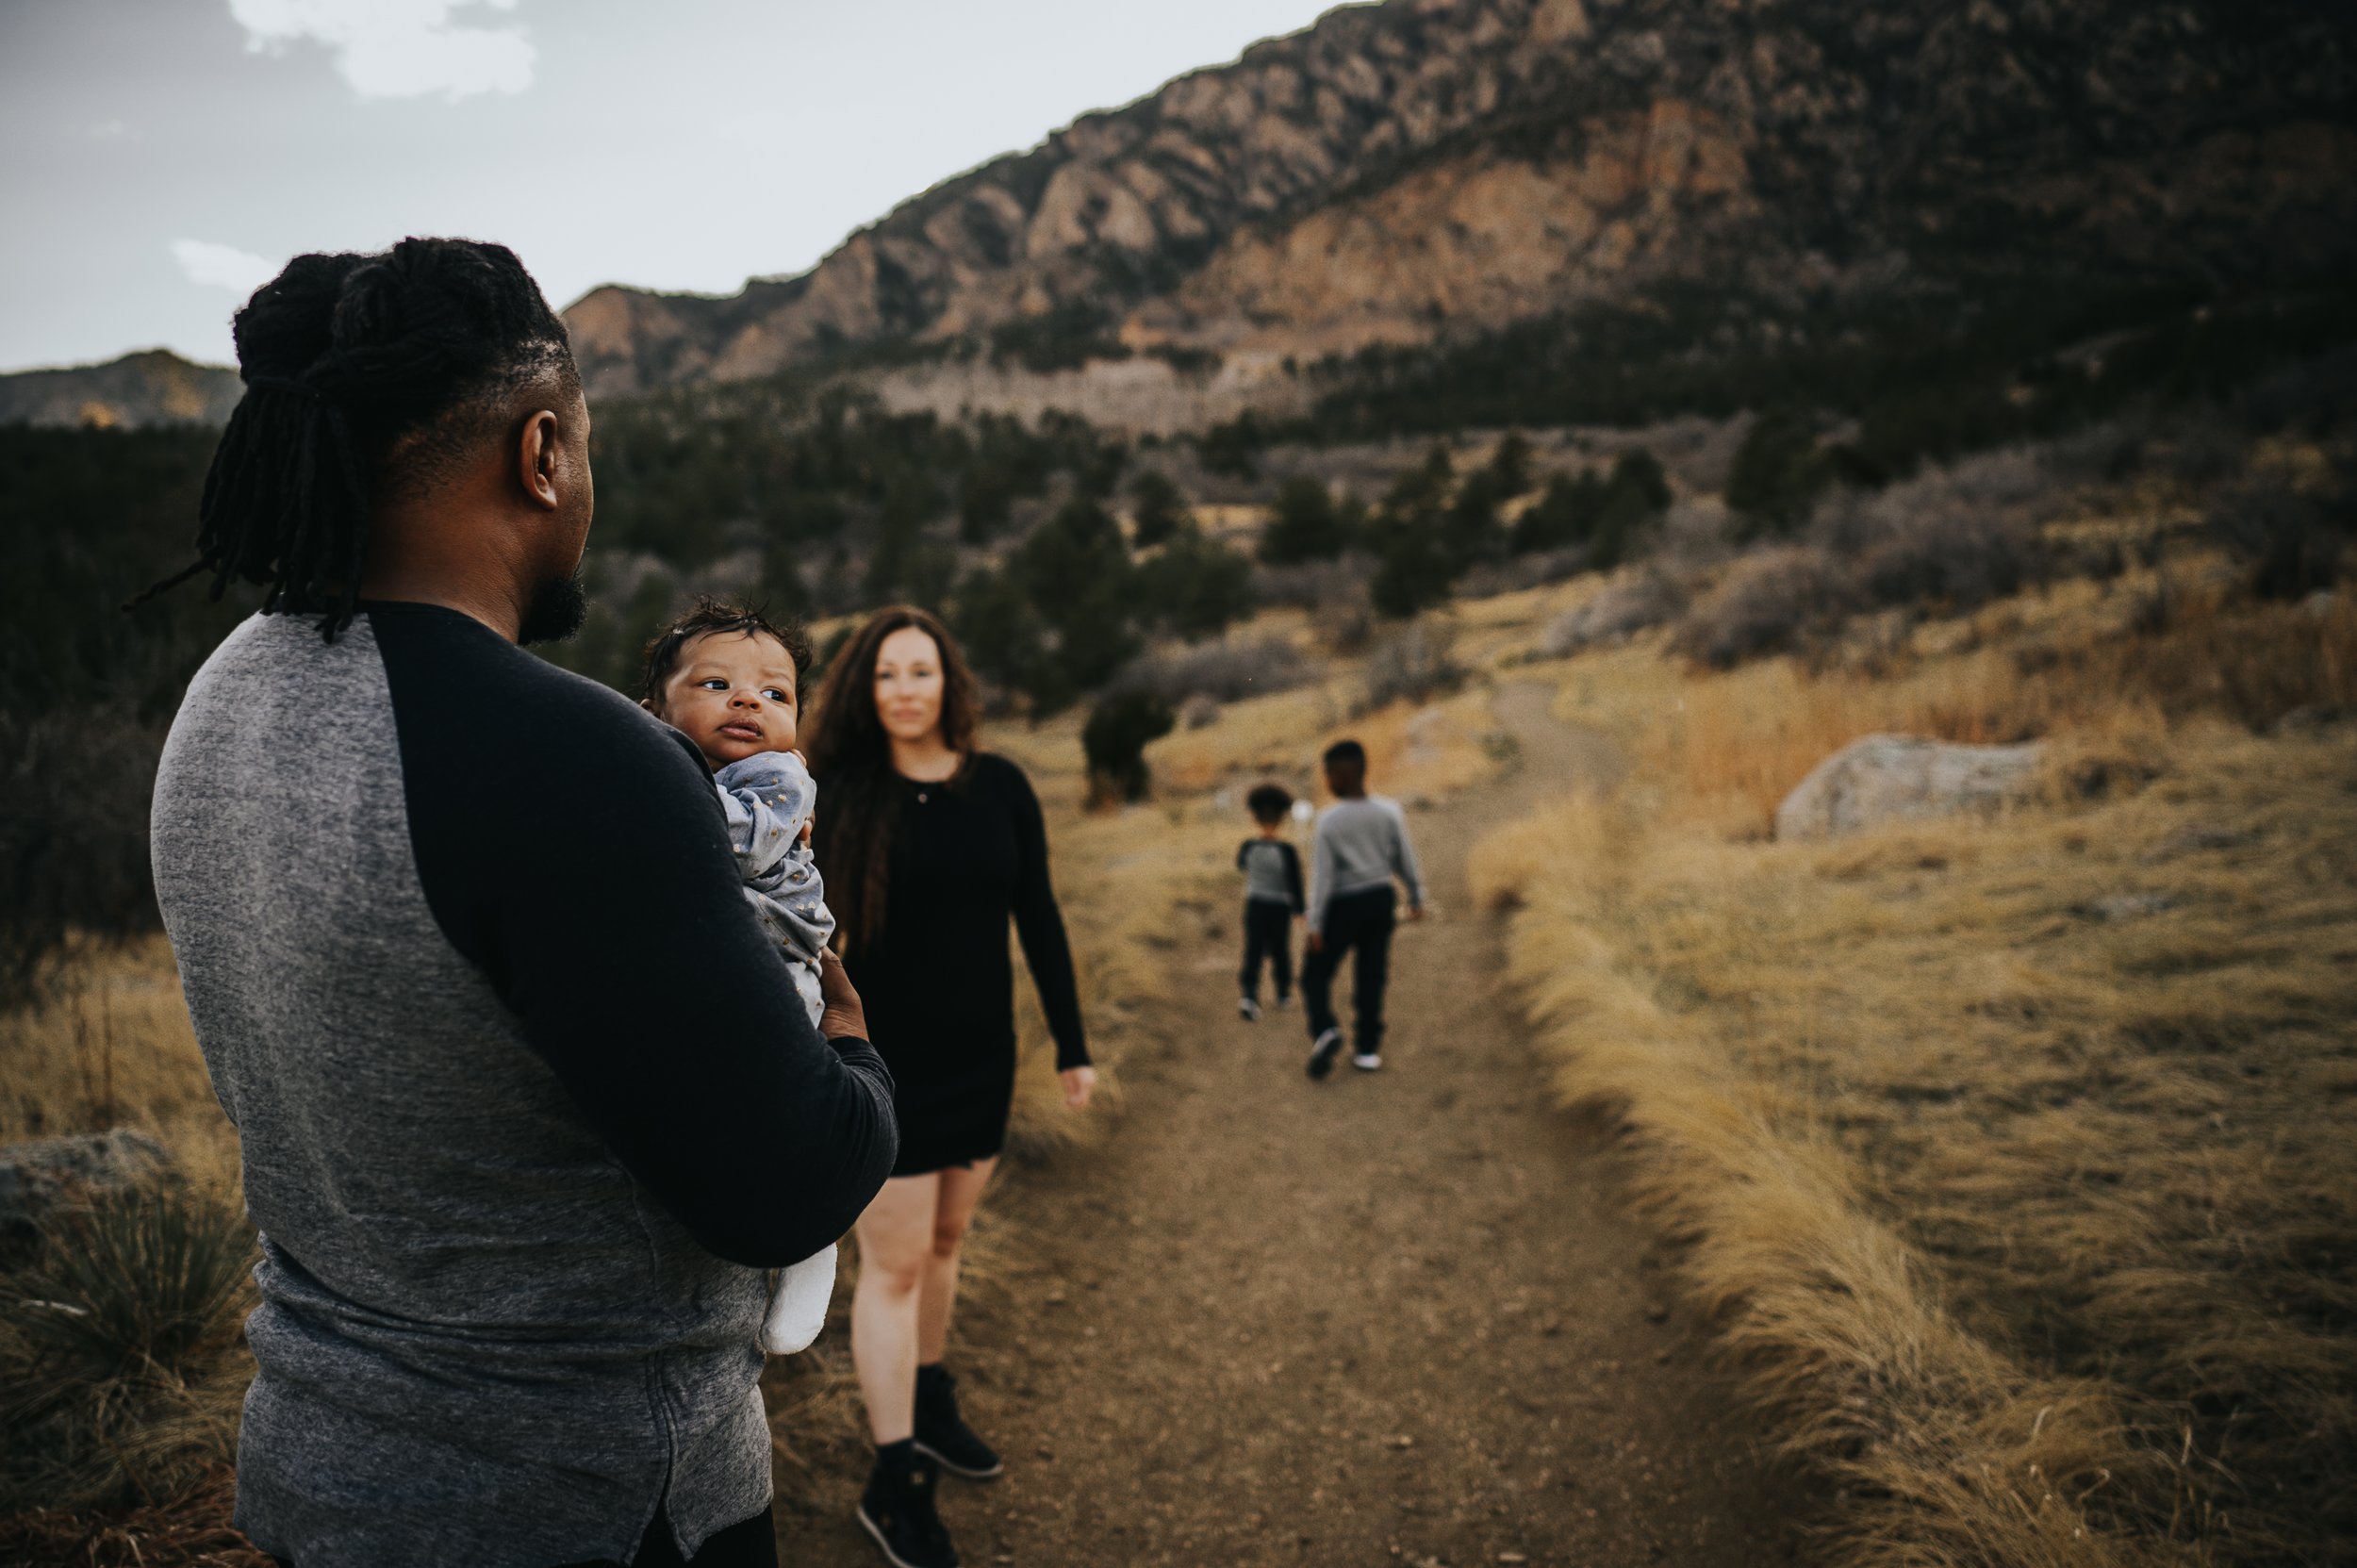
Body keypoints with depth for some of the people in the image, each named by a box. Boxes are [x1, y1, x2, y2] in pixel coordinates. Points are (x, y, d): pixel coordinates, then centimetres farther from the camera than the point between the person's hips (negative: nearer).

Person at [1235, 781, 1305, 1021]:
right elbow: (1295, 883, -13)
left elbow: (1240, 864, 15)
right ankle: (1283, 991, 36)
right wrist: (1299, 909, 1)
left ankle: (1249, 994, -19)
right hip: (1280, 908, -1)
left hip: (1254, 905, 1)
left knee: (1253, 950, 1)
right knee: (1280, 949, 18)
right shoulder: (1286, 850, -18)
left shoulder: (1249, 846, -8)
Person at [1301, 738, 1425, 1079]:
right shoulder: (1388, 812, -3)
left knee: (1316, 973, 7)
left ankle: (1325, 1030, -15)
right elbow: (1404, 859, 6)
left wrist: (1315, 923, -9)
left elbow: (1322, 875, -13)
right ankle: (1368, 1048, 13)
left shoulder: (1328, 821, -14)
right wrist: (1416, 897, 20)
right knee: (1371, 976, 11)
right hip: (1381, 897, 4)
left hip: (1343, 904, -4)